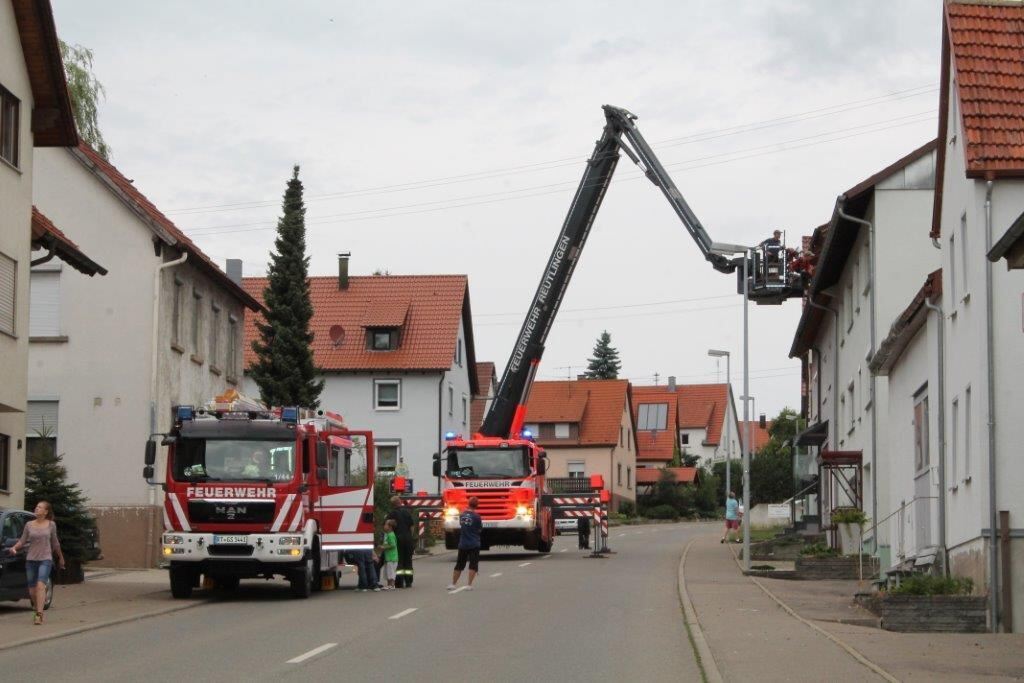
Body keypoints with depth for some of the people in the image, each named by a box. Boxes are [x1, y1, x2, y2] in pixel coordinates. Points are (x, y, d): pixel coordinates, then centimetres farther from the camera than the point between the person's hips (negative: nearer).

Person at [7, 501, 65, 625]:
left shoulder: (51, 525, 3)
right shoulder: (29, 525, 6)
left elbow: (55, 542, 14)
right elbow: (22, 541, 7)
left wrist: (60, 557, 23)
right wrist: (14, 548, -12)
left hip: (45, 559, -3)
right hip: (31, 559, 3)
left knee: (40, 585, -20)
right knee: (32, 590, 5)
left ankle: (39, 614, -25)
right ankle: (39, 609, 27)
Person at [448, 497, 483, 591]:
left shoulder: (462, 515, 1)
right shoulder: (476, 516, -13)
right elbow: (480, 529, -3)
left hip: (462, 544, 4)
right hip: (474, 544, -4)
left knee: (459, 565, 14)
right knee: (473, 565, 0)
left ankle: (453, 584, 17)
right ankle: (469, 585, -8)